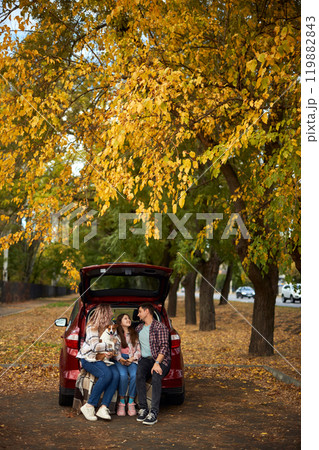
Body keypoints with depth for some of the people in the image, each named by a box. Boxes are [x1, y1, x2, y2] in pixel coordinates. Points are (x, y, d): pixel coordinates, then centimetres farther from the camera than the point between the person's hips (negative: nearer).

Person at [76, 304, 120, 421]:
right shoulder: (92, 327, -9)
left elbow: (117, 344, 11)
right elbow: (95, 346, -19)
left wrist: (111, 352, -9)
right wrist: (110, 345, -14)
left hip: (104, 358, 6)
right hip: (89, 358, -6)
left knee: (116, 375, -26)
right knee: (106, 374, -33)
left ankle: (103, 408, -29)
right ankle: (89, 406, -24)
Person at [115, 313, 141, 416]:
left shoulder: (135, 334, 18)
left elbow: (138, 350, 13)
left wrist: (132, 359, -4)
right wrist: (120, 359, -12)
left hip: (132, 360, 2)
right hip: (119, 360, -1)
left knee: (134, 375, -31)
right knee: (123, 375, -33)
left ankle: (131, 402, -21)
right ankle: (122, 402, -20)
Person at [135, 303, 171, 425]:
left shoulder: (160, 327, -2)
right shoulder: (139, 328, 19)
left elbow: (164, 347, -11)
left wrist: (157, 363, -25)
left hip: (161, 359, -4)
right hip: (145, 359, 5)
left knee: (156, 377, -35)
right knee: (139, 375, -29)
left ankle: (154, 413, -36)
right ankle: (143, 408, -26)